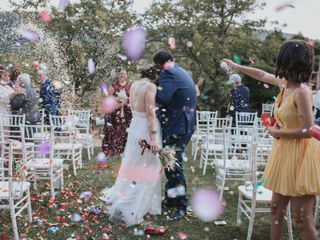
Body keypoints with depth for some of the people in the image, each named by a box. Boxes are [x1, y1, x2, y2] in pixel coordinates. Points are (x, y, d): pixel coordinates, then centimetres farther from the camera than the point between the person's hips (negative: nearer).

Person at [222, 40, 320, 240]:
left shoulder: (302, 91, -20)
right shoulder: (285, 83, 4)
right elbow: (263, 75, 24)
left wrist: (277, 132, -10)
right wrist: (236, 67, 33)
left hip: (299, 155, -9)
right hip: (283, 152, 9)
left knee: (303, 219, -2)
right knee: (277, 209, 16)